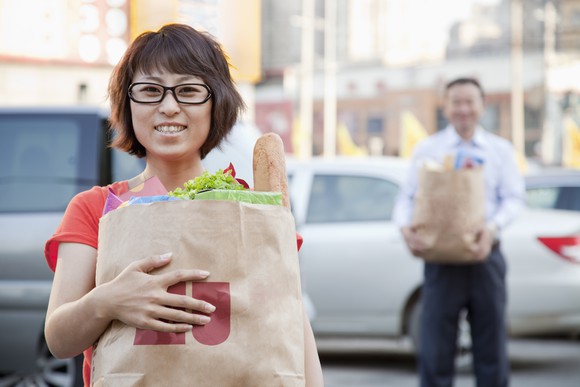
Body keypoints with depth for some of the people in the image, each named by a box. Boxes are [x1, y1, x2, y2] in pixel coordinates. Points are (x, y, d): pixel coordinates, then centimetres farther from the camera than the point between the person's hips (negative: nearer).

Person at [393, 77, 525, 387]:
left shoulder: (500, 149, 10)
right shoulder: (427, 149, 8)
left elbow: (513, 198, 1)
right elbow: (407, 197, 3)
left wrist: (492, 228, -18)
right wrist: (406, 227, -18)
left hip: (485, 256, 1)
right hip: (441, 258, -1)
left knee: (491, 346, 6)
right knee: (435, 348, -3)